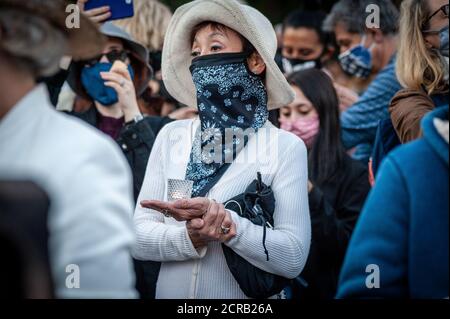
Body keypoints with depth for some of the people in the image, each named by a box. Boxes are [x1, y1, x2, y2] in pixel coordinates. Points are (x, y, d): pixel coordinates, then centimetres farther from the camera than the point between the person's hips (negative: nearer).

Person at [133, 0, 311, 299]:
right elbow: (138, 236, -4)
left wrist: (222, 218, -27)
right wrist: (188, 237, -22)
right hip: (172, 292, 2)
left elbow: (293, 258, -16)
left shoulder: (285, 147, -9)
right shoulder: (171, 136, 0)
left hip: (247, 300, -2)